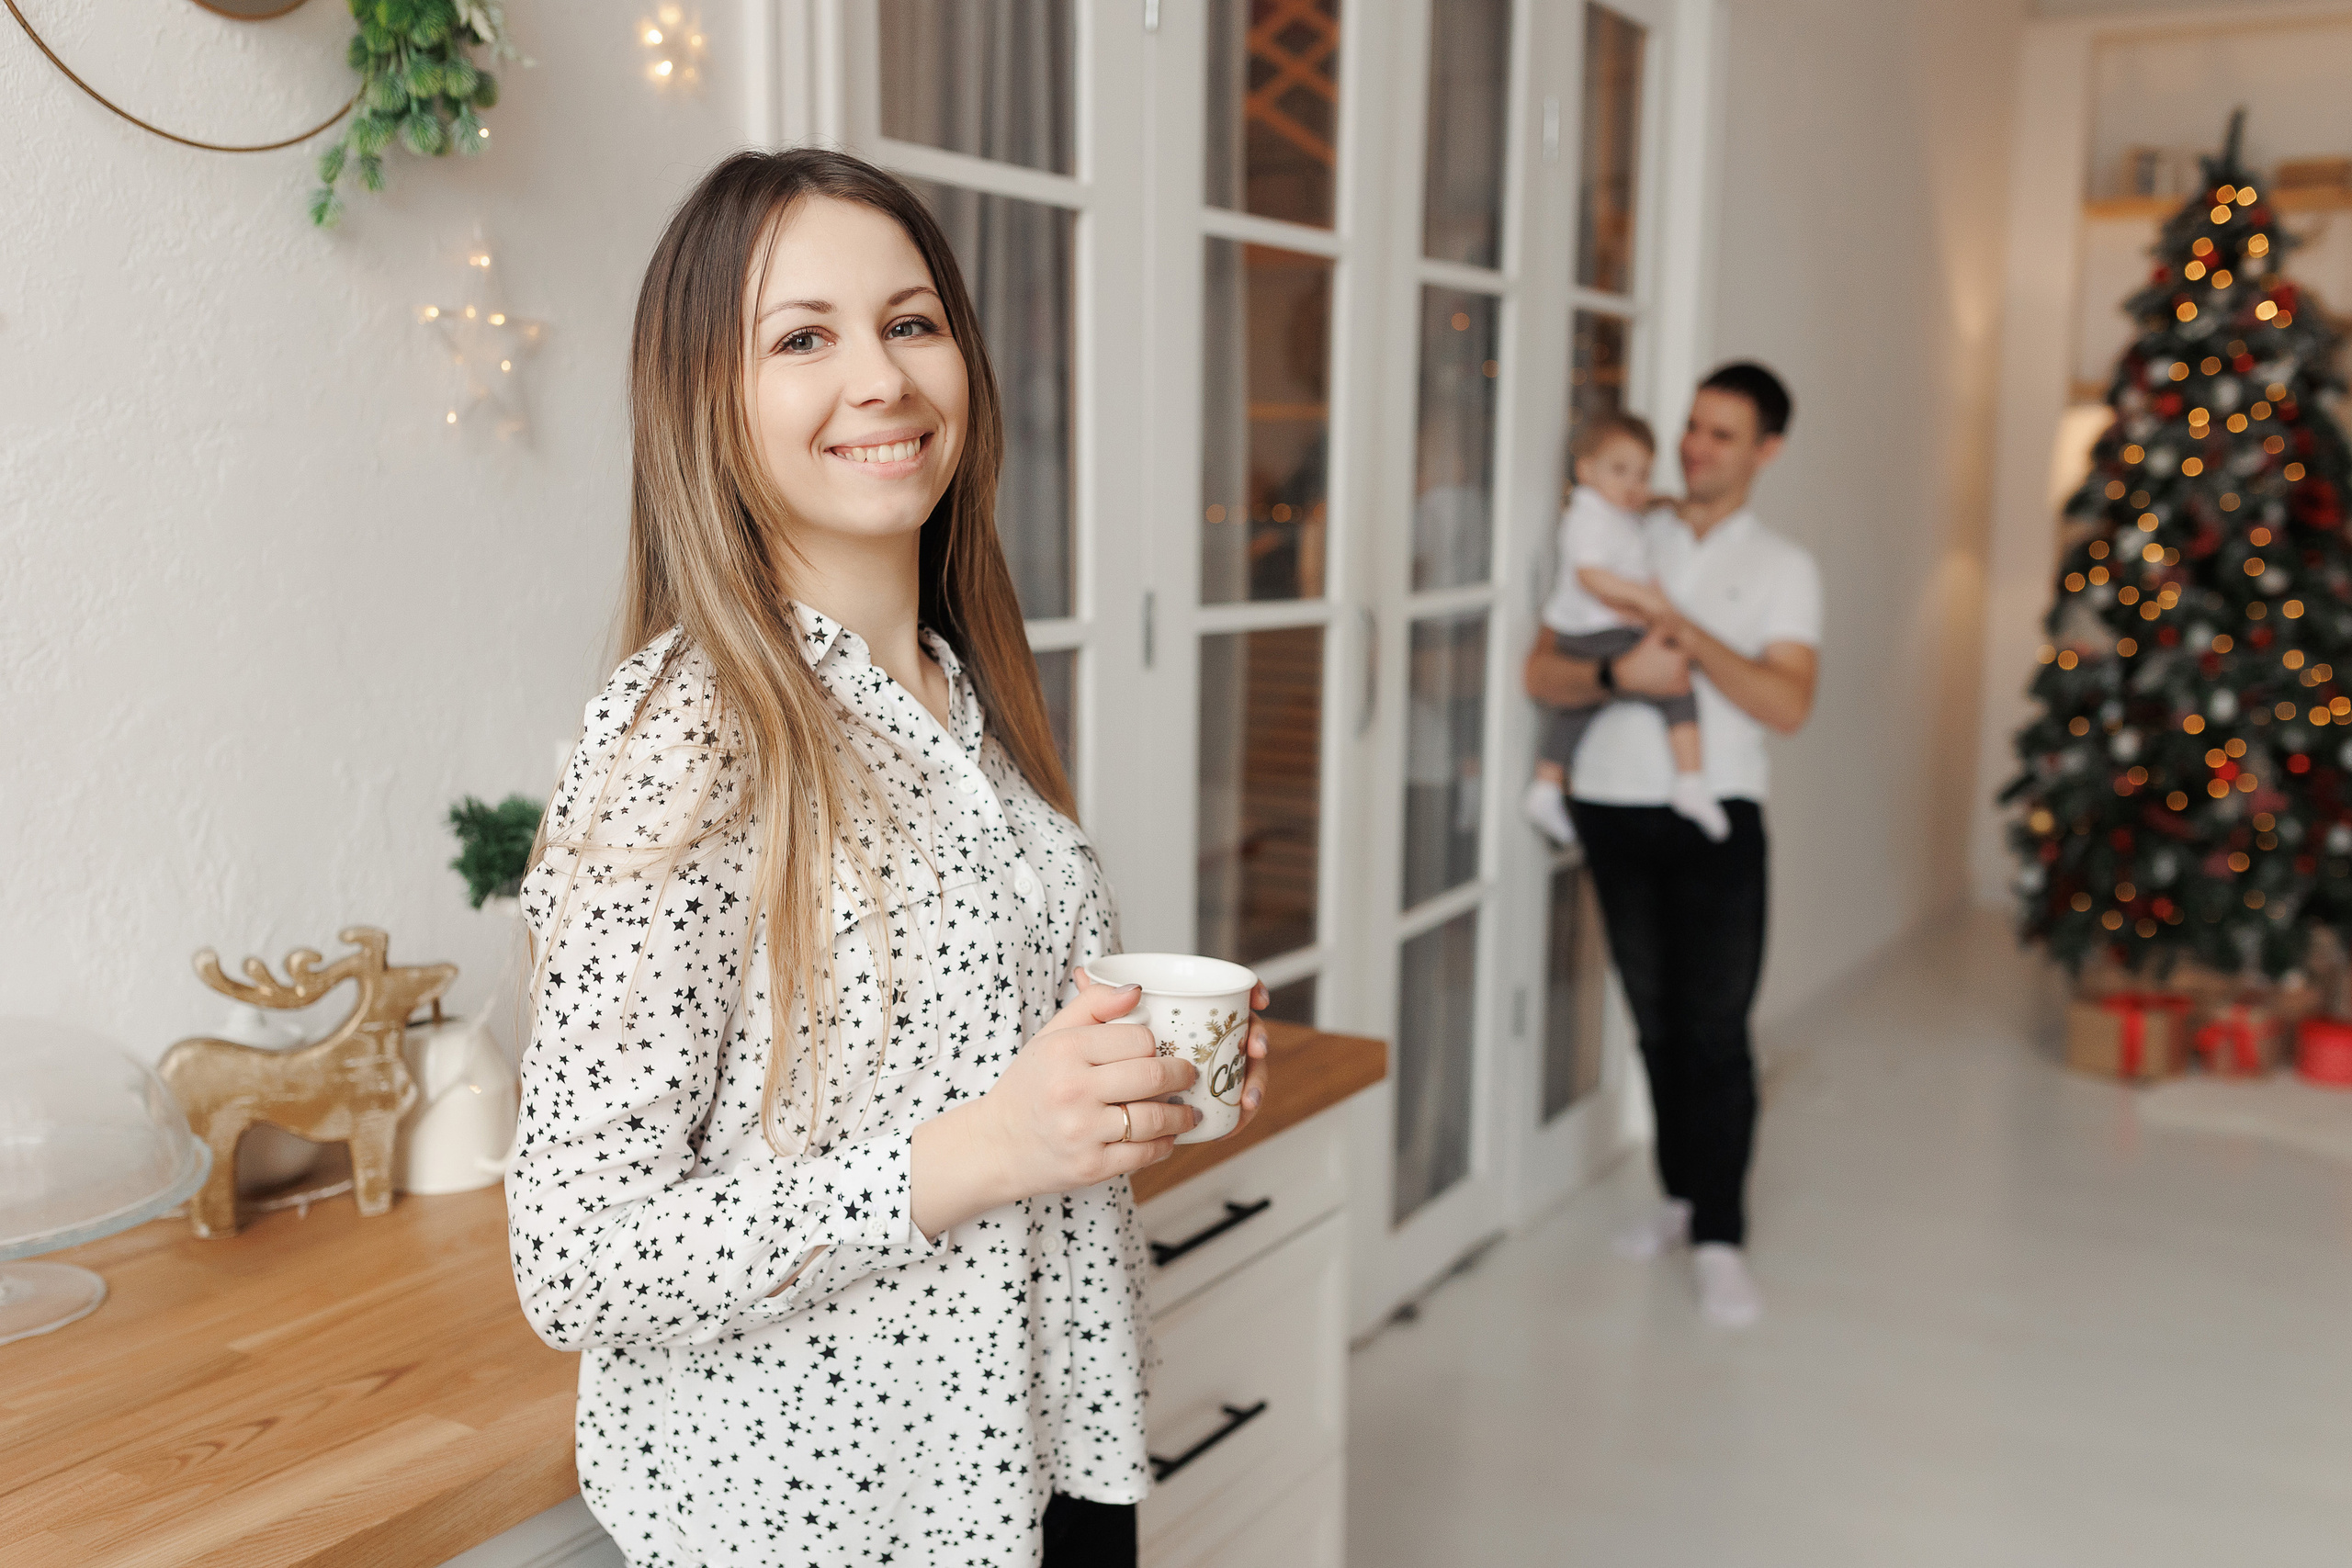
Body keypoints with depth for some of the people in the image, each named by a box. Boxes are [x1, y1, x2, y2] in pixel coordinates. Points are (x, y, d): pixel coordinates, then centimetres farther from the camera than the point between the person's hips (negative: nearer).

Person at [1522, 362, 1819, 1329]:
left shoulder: (1783, 569, 5)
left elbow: (1787, 705, -9)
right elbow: (1540, 674, 1)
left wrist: (1688, 635, -17)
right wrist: (1619, 674, -17)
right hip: (1612, 809, 2)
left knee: (1716, 1027, -6)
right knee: (1657, 1022, 11)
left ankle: (1719, 1240, 2)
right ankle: (1684, 1195, 26)